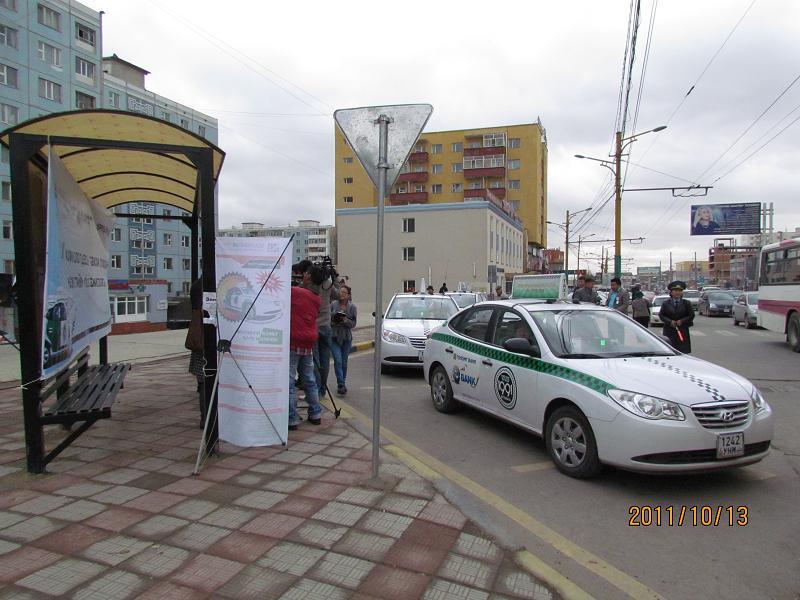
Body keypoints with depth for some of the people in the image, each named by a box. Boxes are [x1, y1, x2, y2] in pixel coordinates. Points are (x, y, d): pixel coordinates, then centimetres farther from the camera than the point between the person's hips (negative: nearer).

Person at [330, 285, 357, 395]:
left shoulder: (352, 307, 2)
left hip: (347, 337, 1)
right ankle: (341, 384, -11)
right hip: (334, 336, -1)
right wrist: (332, 321, -13)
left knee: (344, 362, 10)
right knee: (338, 360, -12)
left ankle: (342, 383, 26)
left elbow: (353, 323, -2)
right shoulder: (333, 304, 1)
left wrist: (345, 320, -19)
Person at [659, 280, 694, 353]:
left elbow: (691, 315, 3)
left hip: (683, 331, 1)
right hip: (669, 331, 0)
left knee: (684, 351, -3)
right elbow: (661, 315, 2)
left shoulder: (686, 303, 7)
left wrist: (682, 321, -10)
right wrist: (670, 321, -13)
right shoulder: (665, 303, 6)